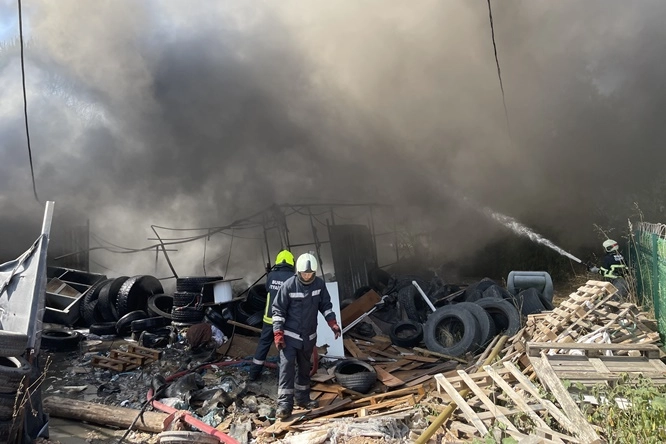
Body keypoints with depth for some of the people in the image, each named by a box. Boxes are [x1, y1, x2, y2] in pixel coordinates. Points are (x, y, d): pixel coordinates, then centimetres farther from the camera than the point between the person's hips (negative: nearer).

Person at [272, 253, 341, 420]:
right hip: (290, 335, -4)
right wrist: (278, 333, -15)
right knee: (287, 366, -10)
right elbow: (278, 310, -11)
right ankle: (284, 403, -5)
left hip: (309, 335, 4)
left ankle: (302, 398, 30)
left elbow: (325, 305, 8)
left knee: (305, 368, 16)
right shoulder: (289, 285, -16)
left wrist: (333, 323, -4)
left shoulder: (320, 284, -5)